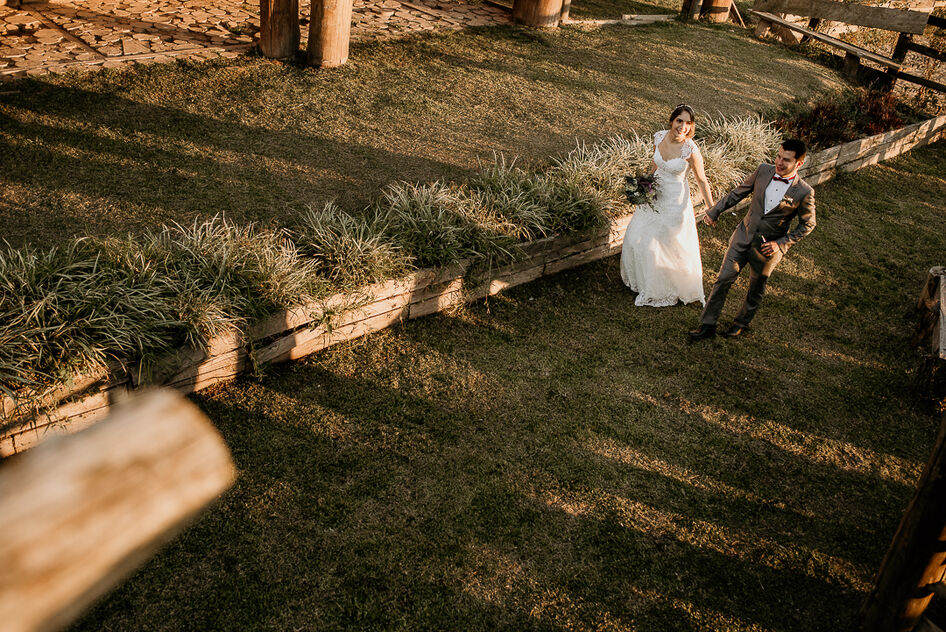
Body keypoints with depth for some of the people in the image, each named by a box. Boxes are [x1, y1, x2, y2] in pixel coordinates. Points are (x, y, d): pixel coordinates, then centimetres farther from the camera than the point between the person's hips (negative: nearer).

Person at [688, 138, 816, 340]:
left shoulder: (804, 192, -17)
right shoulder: (763, 171, -7)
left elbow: (807, 224, -5)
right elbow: (739, 192, 8)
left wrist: (781, 244, -15)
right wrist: (715, 211, 5)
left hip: (767, 248, -3)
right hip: (743, 237, 3)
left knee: (756, 290, 16)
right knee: (723, 280, 3)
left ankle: (741, 323, 39)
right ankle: (707, 325, 14)